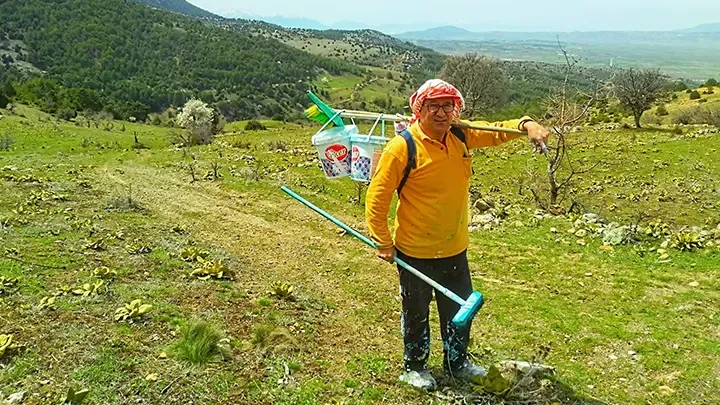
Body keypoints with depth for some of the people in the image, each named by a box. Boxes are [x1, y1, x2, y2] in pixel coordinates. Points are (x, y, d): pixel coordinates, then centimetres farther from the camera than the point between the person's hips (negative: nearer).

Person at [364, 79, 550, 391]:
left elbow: (496, 132, 8)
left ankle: (457, 362, 45)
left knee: (460, 309, 21)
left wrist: (526, 124, -14)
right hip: (415, 253, -5)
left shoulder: (461, 136, -4)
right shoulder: (402, 148, -21)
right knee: (416, 313, 15)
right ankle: (414, 367, 39)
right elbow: (376, 197, -16)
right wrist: (383, 242, -14)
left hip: (455, 249, 6)